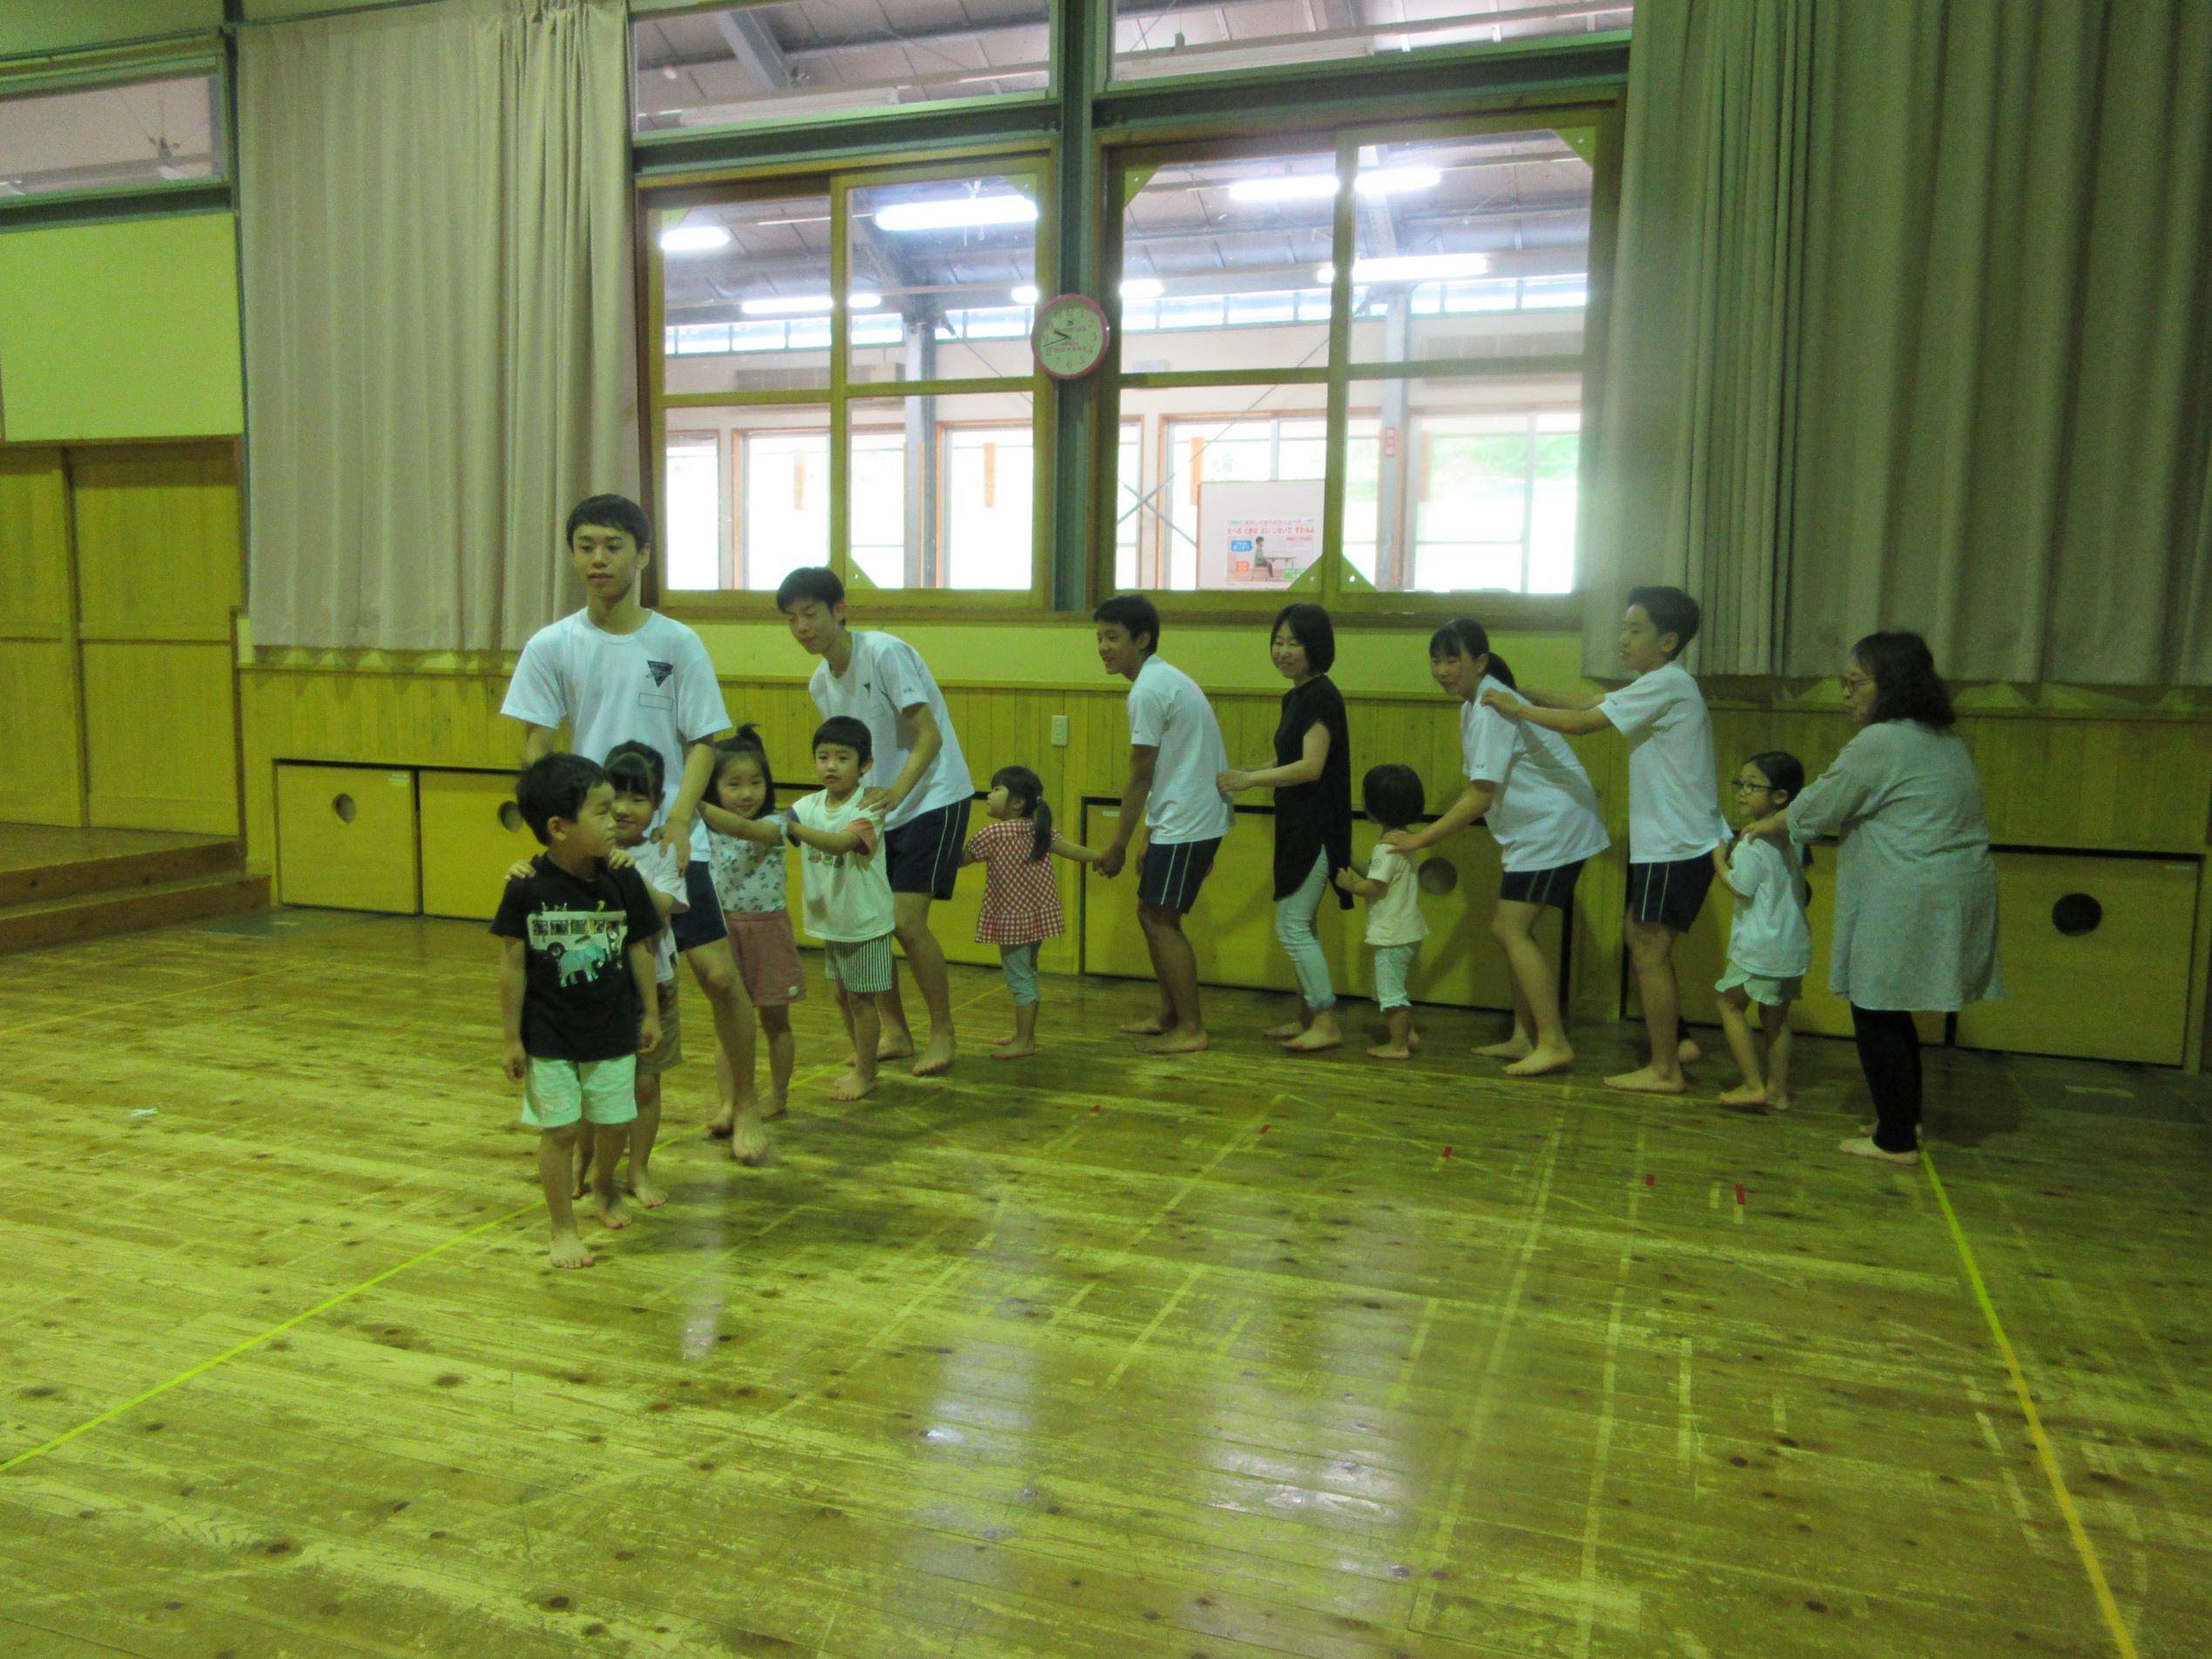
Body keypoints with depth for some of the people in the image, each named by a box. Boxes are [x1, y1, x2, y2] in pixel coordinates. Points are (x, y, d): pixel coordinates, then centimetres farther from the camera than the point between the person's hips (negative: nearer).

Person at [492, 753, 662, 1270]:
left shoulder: (622, 881, -8)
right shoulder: (527, 888, -15)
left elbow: (640, 949, 2)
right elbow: (512, 964, -9)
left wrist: (650, 1013, 7)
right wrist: (512, 1038, -6)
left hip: (614, 1032, 3)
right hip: (549, 1037, -3)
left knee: (614, 1124, 14)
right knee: (558, 1130, 4)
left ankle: (604, 1184, 45)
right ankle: (563, 1227, 21)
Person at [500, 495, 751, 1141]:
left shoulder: (677, 642, -2)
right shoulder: (551, 646, 0)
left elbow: (702, 742, -1)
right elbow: (536, 748, 3)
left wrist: (678, 819, -14)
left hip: (668, 839, -1)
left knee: (719, 974, -4)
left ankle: (740, 1098, 18)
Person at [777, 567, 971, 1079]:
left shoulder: (884, 653, -18)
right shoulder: (820, 683, 5)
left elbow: (930, 736, -23)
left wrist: (897, 790, -38)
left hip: (933, 799, -7)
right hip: (879, 807, 8)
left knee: (906, 919, -15)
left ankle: (942, 1032, 4)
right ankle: (895, 1032, 17)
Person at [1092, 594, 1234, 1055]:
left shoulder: (1148, 691, -16)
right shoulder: (1166, 679, 15)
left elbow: (1140, 777, -14)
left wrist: (1117, 846, -8)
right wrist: (1153, 838, 18)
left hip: (1186, 823, -10)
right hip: (1191, 818, 10)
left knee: (1160, 920, -4)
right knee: (1152, 914, 14)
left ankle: (1191, 1029, 1)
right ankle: (1169, 1016, 22)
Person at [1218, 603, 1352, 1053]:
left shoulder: (1321, 696, -15)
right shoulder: (1296, 697, 14)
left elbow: (1310, 767, -21)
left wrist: (1248, 779, -21)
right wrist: (1242, 779, 9)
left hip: (1315, 827, -10)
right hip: (1297, 825, 10)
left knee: (1292, 924, -7)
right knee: (1299, 925, 14)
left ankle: (1326, 1024, 1)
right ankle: (1308, 1018, 22)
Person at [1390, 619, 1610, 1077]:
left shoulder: (1490, 709, -20)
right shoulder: (1472, 706, 11)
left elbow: (1480, 796, -22)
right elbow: (1480, 788, 12)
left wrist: (1418, 839, -18)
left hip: (1553, 828, -10)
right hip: (1534, 830, 10)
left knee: (1512, 931, -11)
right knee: (1509, 929, 10)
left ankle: (1553, 1043, -7)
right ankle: (1524, 1037, 16)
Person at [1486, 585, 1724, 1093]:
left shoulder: (1665, 684, -16)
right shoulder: (1660, 685, 15)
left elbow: (1583, 722, -18)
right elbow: (1594, 704, 14)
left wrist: (1519, 709, -7)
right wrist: (1532, 696, 6)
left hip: (1677, 846, -10)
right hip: (1665, 841, 10)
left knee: (1649, 952, -4)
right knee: (1642, 941, 17)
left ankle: (1664, 1071, 4)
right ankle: (1678, 1041, 25)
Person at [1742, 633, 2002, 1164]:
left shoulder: (1879, 743, -15)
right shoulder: (1944, 739, 15)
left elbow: (1815, 809, -6)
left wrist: (1767, 825, 13)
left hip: (1909, 899, -9)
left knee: (1878, 1017, 1)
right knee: (1890, 1013, 19)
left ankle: (1896, 1140, 8)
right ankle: (1904, 1119, 30)